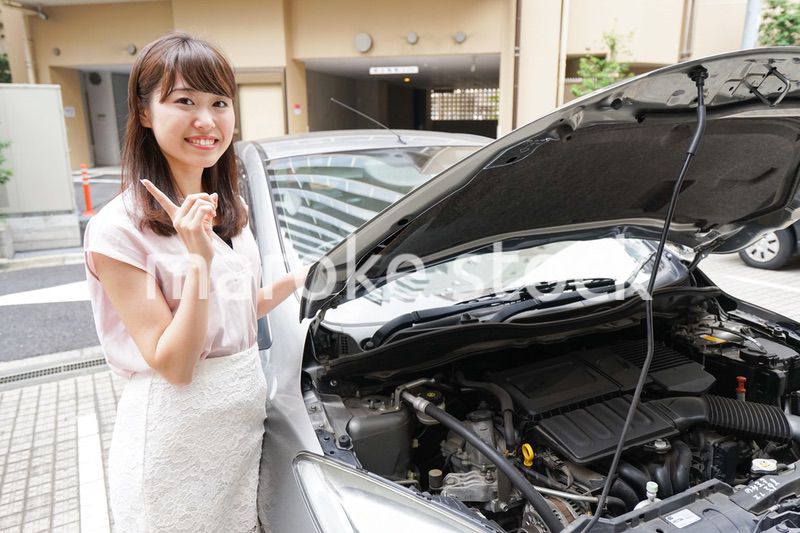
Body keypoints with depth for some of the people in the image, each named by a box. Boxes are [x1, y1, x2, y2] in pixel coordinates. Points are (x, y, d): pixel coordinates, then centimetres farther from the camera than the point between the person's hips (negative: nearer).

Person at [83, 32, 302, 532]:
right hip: (175, 435, -6)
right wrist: (199, 258, -30)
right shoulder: (119, 228, -18)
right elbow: (173, 365, -20)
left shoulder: (230, 208, 3)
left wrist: (300, 278, 1)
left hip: (246, 415, 7)